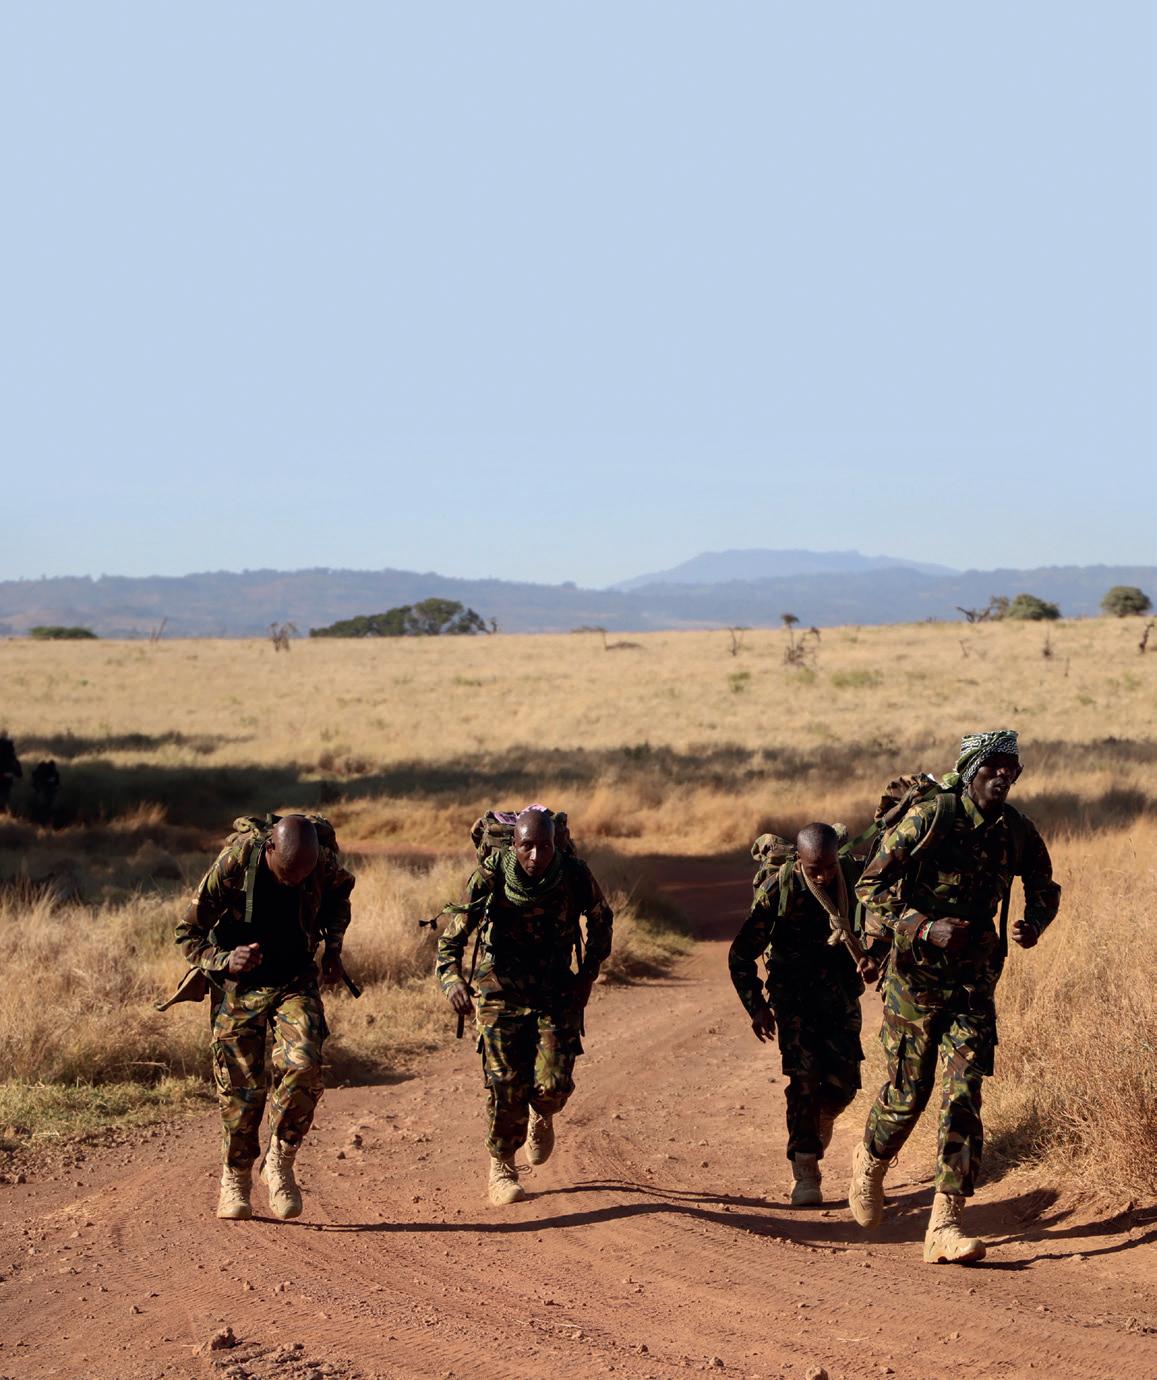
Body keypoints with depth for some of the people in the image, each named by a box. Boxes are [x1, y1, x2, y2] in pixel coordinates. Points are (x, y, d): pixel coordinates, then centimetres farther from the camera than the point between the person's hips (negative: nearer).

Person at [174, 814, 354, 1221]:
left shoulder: (324, 863, -16)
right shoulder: (233, 865, -23)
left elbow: (339, 893, 12)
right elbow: (189, 934, -13)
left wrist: (333, 945, 2)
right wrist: (225, 961, -30)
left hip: (296, 981, 1)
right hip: (239, 987, -1)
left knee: (303, 1066, -21)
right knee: (241, 1088, -1)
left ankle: (280, 1161, -2)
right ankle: (235, 1178, 20)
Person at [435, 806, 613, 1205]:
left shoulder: (574, 875, -15)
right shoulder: (489, 878, -20)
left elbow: (601, 919, 6)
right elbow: (452, 938, -21)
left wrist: (588, 973, 1)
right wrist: (452, 980, -40)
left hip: (556, 992, 1)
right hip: (501, 992, -1)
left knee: (553, 1085, -11)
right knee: (507, 1089, -5)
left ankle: (542, 1117, 27)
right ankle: (501, 1171, 17)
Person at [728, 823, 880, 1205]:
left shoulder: (856, 877, -14)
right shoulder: (777, 890, -19)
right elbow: (741, 954, -9)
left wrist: (872, 957, -21)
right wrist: (756, 1006, -9)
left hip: (841, 989, 2)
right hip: (794, 992, -2)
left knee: (843, 1081, -3)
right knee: (804, 1075, -15)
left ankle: (821, 1120, 32)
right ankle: (804, 1168, -7)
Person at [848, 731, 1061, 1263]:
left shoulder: (1018, 832, 0)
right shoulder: (927, 819, -14)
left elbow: (1044, 886, 18)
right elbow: (871, 887, -12)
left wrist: (1033, 925, -4)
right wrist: (927, 928, -24)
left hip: (974, 979, 3)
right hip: (917, 974, -3)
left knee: (963, 1098, -8)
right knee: (907, 1093, 4)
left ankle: (944, 1227, -9)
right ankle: (870, 1164, 37)